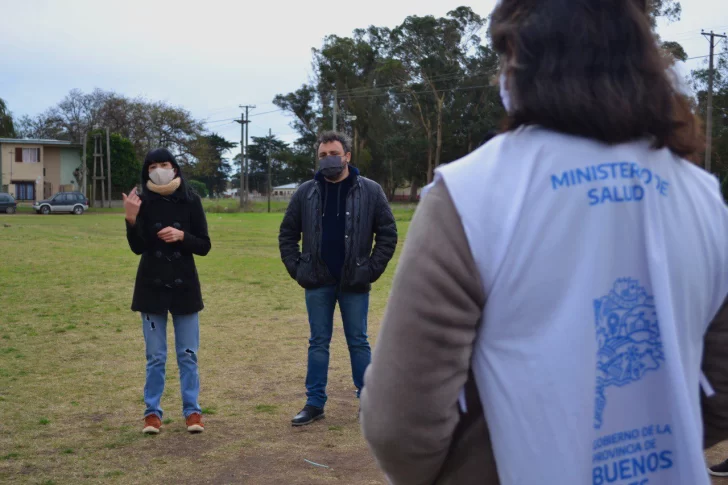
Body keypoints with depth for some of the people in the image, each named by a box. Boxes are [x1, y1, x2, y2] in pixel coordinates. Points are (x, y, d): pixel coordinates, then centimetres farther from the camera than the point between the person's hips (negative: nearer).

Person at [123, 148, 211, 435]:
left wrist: (182, 236, -20)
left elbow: (204, 246, -2)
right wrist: (132, 220, -25)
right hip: (152, 287, 0)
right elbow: (137, 248, -10)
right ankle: (152, 412, 15)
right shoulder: (143, 202, -3)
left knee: (188, 355, 6)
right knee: (155, 357, 7)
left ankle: (192, 411, 14)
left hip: (184, 286, 0)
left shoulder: (190, 201, -3)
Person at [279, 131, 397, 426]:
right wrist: (296, 269, 1)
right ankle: (315, 403, 16)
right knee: (318, 343, 8)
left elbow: (387, 234, 0)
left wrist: (373, 269, -6)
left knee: (358, 343, 7)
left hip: (355, 283, -2)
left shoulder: (370, 191, -2)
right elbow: (287, 234, 10)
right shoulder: (306, 193, 2)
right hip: (318, 283, 2)